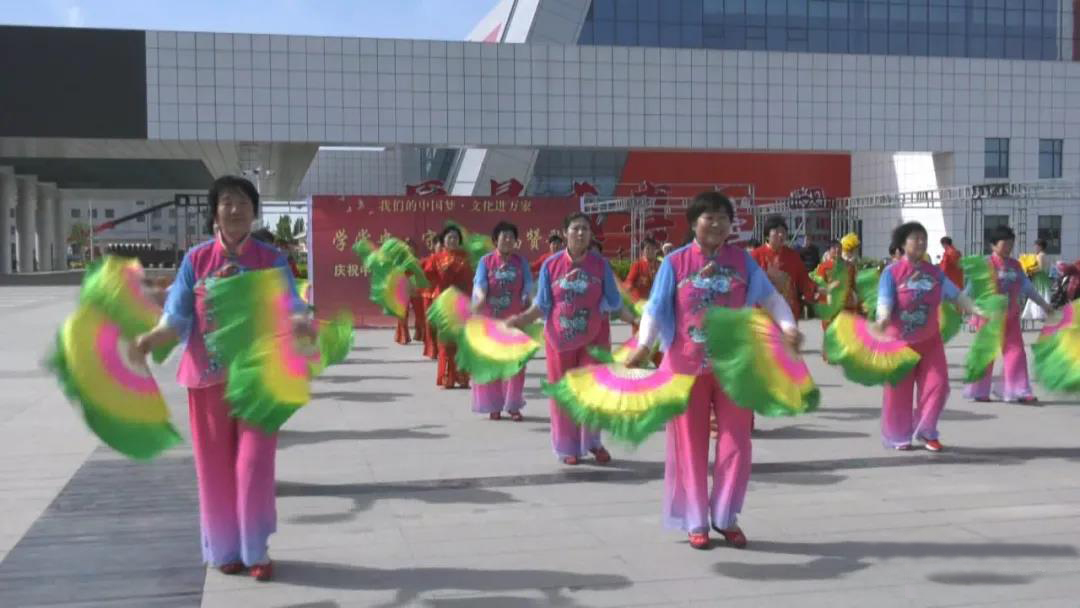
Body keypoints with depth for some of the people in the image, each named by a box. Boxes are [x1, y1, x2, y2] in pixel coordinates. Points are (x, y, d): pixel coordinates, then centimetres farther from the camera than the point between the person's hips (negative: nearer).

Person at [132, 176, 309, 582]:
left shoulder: (272, 259, -3)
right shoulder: (195, 260, 0)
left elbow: (289, 305, -15)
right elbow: (177, 318, -4)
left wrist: (300, 322, -39)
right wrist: (150, 339, -25)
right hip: (208, 376, 1)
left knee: (254, 465, -2)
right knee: (215, 466, 8)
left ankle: (257, 550, 11)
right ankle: (225, 549, 23)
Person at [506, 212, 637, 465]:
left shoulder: (601, 264, -2)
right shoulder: (551, 265, -3)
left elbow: (614, 304, 1)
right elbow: (541, 305, 0)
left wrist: (636, 319, -10)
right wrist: (520, 319, -15)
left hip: (594, 338, 0)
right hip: (560, 338, 0)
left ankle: (593, 442, 20)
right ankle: (570, 447, 21)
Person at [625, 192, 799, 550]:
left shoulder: (742, 260, 3)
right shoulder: (676, 262, -3)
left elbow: (770, 297, 2)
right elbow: (656, 308, -5)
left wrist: (788, 325, -16)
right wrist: (644, 345, -20)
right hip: (687, 366, -2)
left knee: (736, 443, 4)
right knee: (691, 444, 6)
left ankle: (726, 517, 20)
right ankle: (696, 522, 18)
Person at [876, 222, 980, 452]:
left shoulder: (934, 272, 4)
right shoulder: (892, 272, -11)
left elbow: (956, 295, 7)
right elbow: (884, 301, -20)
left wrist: (979, 311, -4)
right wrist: (882, 321, -40)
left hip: (929, 340, 4)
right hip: (900, 340, -4)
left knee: (936, 385, -3)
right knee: (899, 391, 4)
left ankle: (925, 431, 15)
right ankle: (898, 437, 20)